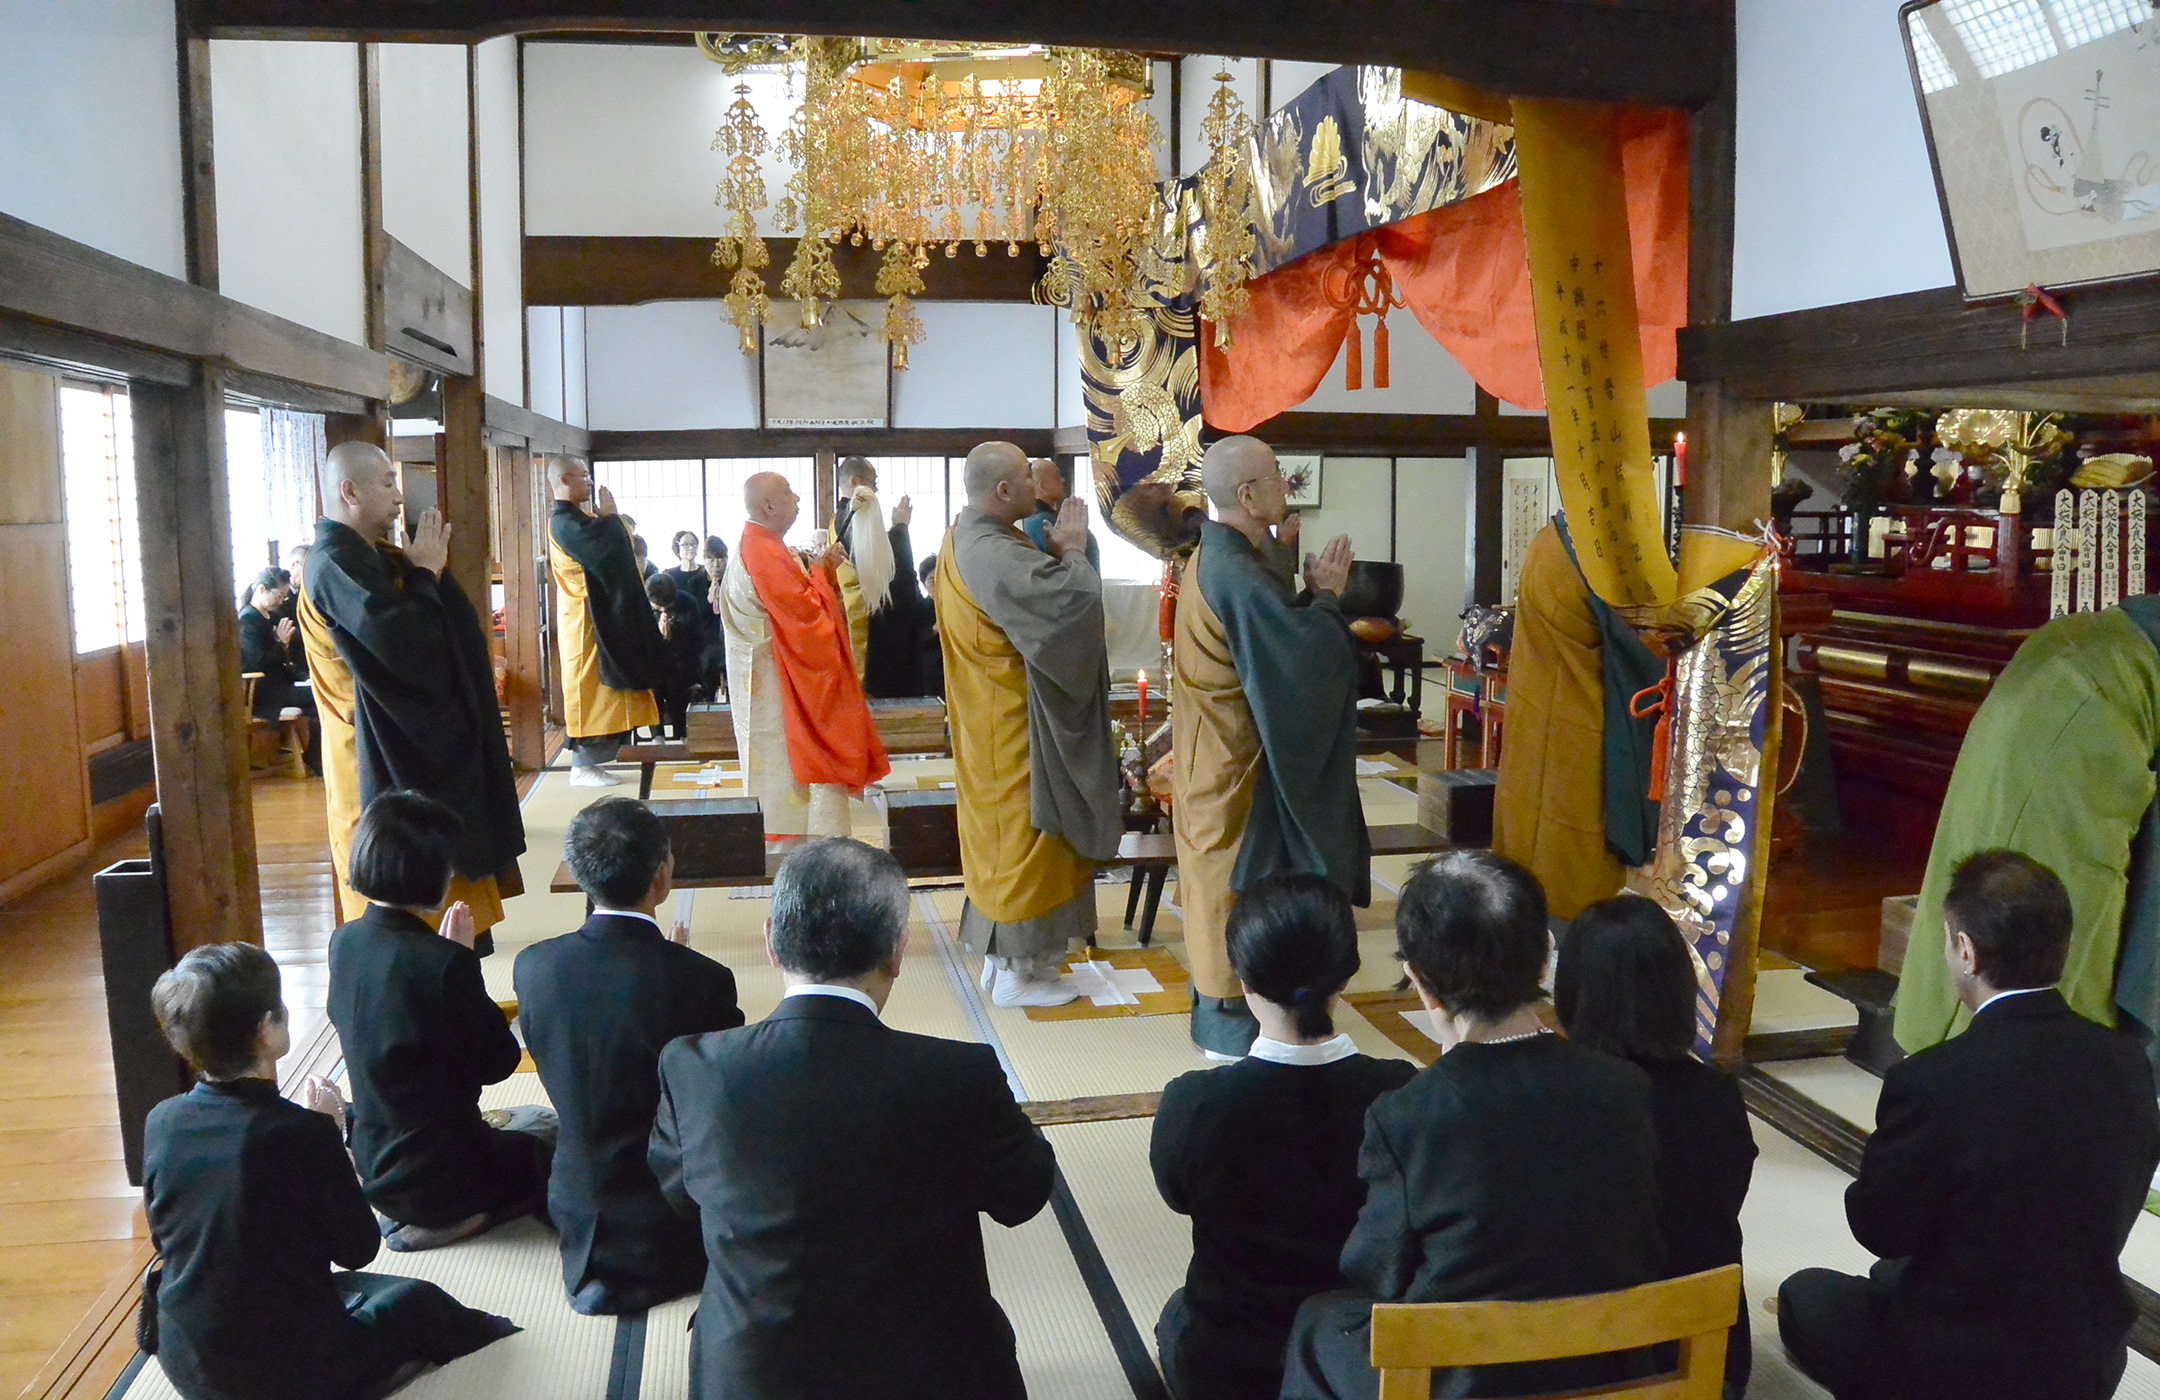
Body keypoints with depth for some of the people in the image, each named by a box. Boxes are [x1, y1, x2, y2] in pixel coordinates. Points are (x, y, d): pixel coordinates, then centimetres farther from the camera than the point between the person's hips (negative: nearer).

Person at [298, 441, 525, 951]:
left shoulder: (368, 558, 12)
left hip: (411, 748, 10)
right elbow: (403, 641, -30)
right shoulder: (336, 565, -19)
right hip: (387, 761, -10)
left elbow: (450, 624, 13)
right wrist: (425, 573, -16)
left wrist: (425, 569, -2)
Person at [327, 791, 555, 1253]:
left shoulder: (344, 942, -5)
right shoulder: (443, 961, -27)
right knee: (553, 1129, 19)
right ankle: (441, 1221, 10)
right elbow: (497, 1063, -14)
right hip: (440, 1175, -8)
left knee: (528, 1119, 30)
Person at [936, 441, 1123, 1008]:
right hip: (1014, 727, -10)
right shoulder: (994, 554, -27)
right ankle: (1018, 972, 12)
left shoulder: (963, 539, 6)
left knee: (1001, 830, 18)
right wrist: (1071, 547, -17)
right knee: (1023, 835, 1)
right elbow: (1070, 600, -34)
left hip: (988, 721, 10)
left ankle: (1000, 954, 29)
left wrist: (1054, 552, 0)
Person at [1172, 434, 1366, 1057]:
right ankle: (1232, 1021, 16)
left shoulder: (1214, 557, 5)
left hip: (1218, 750, 10)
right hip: (1242, 757, -10)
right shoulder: (1238, 574, -27)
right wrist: (1326, 593, -11)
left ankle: (1221, 1001, 33)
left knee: (1224, 874, 19)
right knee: (1241, 877, 2)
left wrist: (1281, 562, 6)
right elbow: (1306, 655, -27)